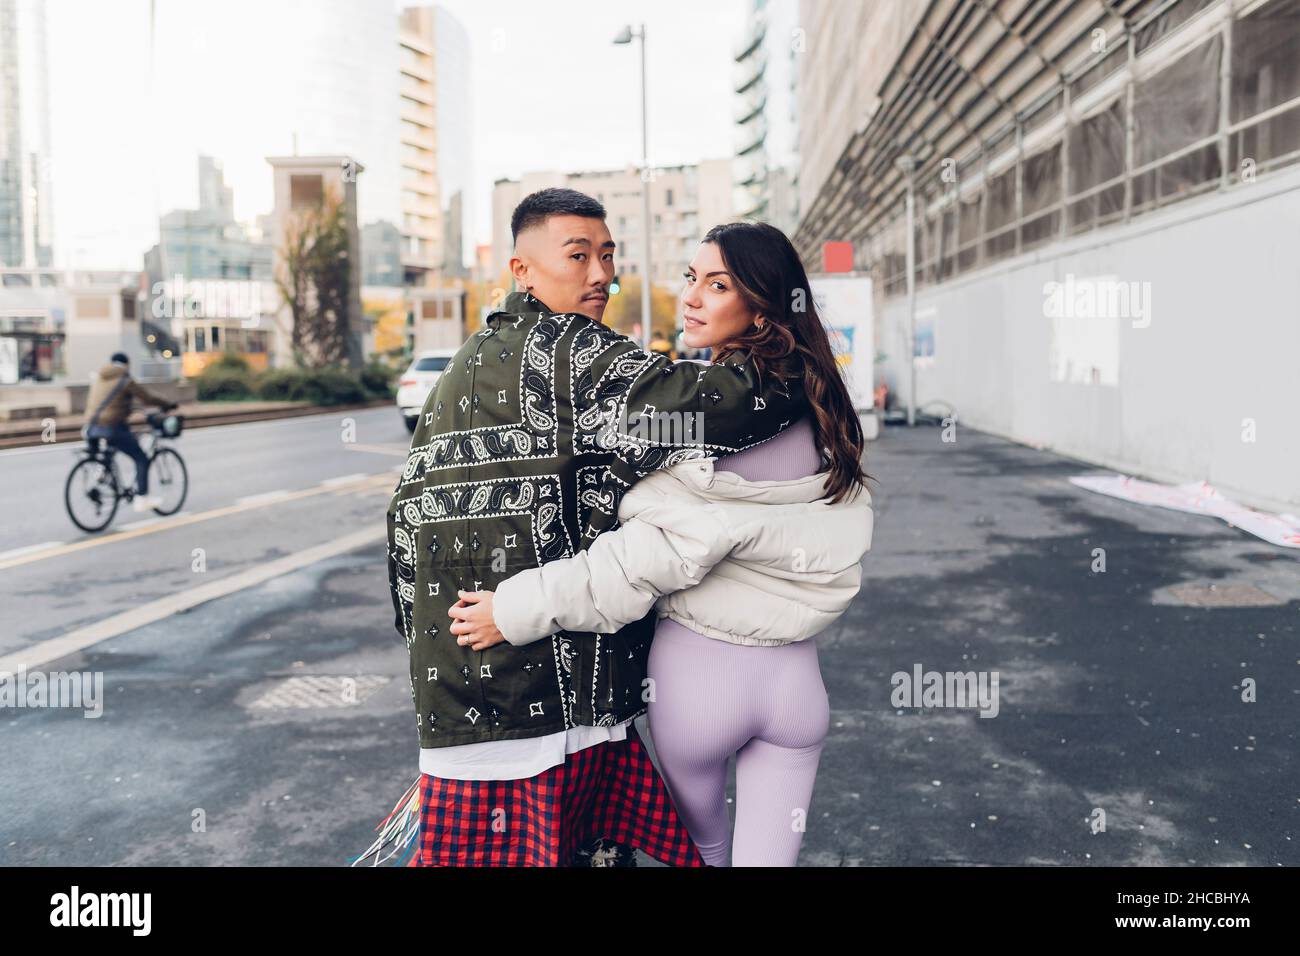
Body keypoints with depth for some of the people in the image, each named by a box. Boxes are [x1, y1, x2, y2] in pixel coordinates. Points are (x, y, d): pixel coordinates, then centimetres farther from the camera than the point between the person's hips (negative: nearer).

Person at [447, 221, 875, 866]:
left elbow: (663, 551, -24)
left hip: (698, 668, -5)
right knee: (768, 856, 15)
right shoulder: (819, 411, 3)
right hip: (796, 674, 5)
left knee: (701, 840, 22)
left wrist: (520, 608, -20)